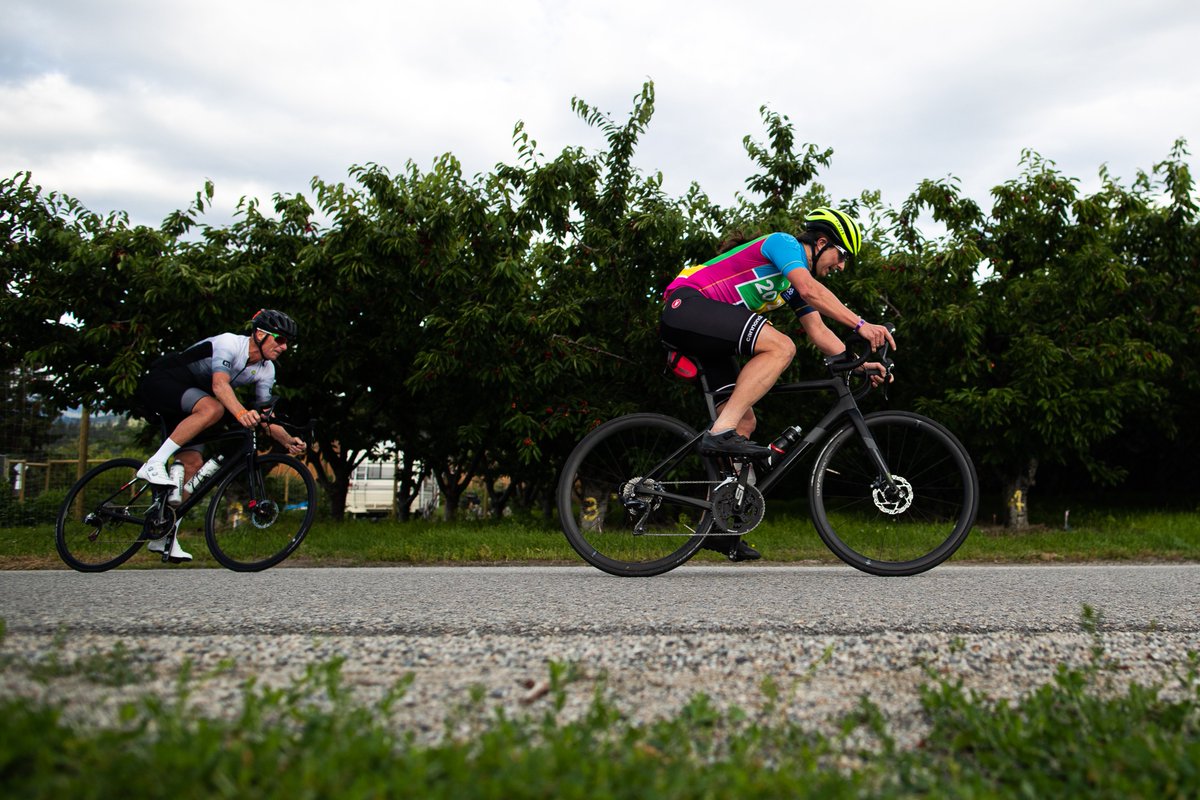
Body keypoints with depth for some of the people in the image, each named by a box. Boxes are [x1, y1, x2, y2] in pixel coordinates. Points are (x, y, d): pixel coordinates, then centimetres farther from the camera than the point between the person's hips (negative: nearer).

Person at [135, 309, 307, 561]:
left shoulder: (266, 370, -1)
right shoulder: (229, 343, -23)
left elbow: (265, 415, -5)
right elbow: (220, 384, -41)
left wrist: (288, 440, -21)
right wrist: (241, 413, -58)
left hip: (182, 404, 8)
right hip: (160, 382, -8)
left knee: (193, 464, -2)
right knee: (212, 408, -35)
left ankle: (165, 538, 5)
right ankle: (154, 464, -29)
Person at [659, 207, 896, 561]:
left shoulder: (797, 280, 23)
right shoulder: (784, 242, -3)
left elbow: (818, 331, 16)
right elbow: (810, 290, -21)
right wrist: (860, 324, -25)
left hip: (702, 340, 10)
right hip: (686, 304, -10)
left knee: (745, 422, 5)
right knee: (781, 346, -26)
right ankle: (721, 432, -28)